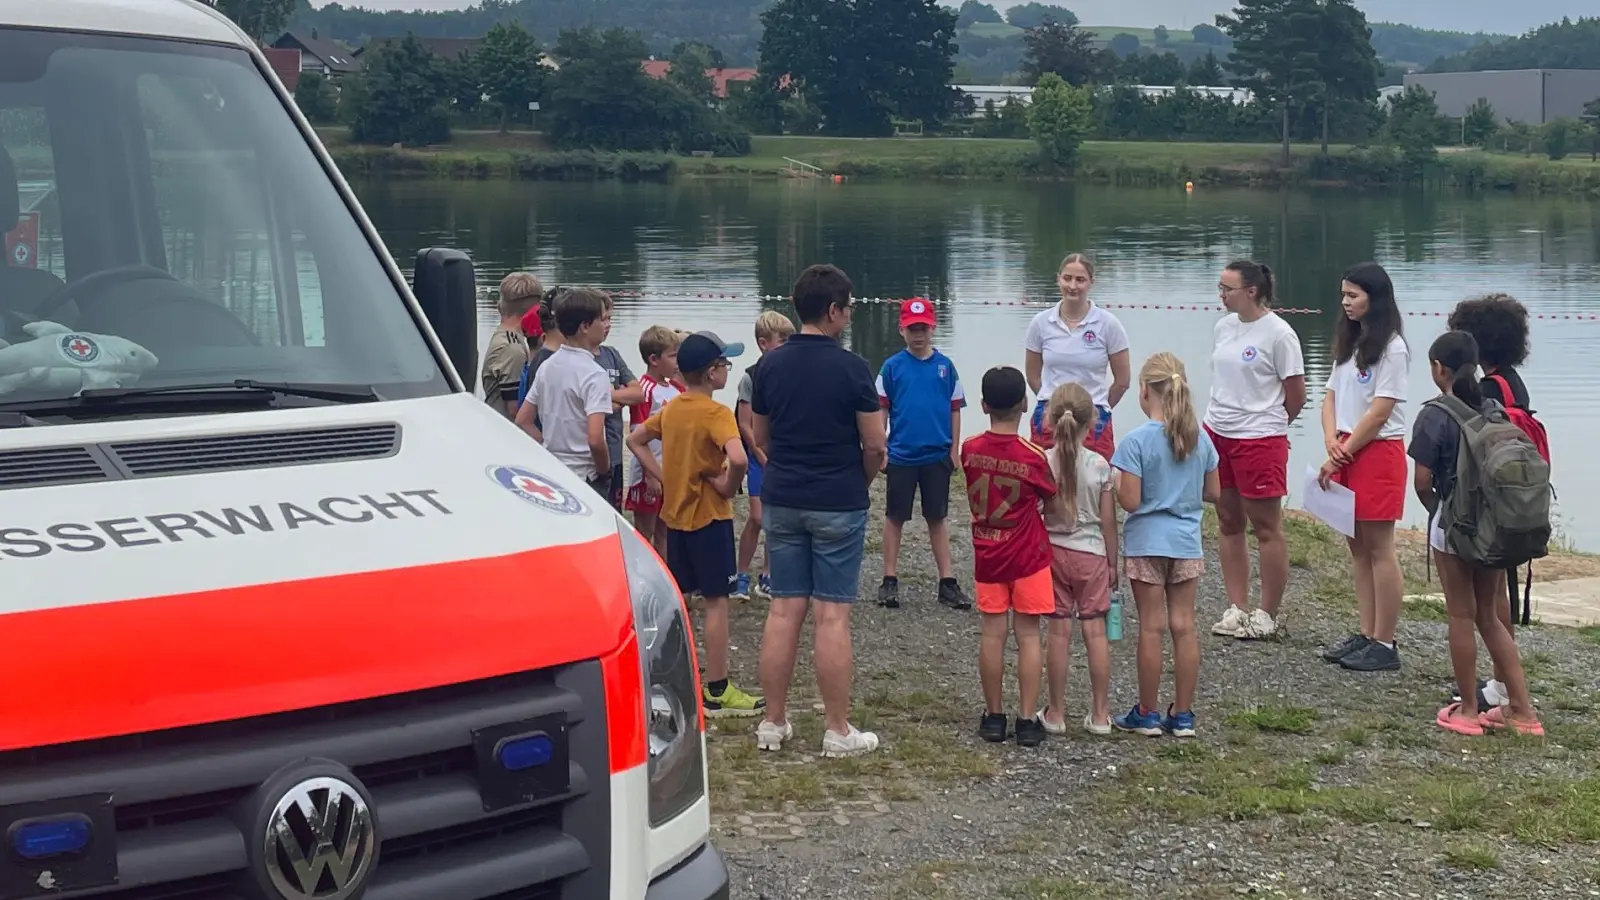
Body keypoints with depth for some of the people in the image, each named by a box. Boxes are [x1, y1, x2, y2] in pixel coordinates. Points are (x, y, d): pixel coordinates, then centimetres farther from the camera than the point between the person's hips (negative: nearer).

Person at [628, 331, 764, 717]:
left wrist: (660, 475, 9)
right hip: (709, 516, -7)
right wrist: (727, 487, -16)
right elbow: (738, 458, -34)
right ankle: (717, 691, 0)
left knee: (675, 597, 15)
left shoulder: (671, 409, 5)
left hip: (675, 514, 7)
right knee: (716, 601, -2)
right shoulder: (716, 413, -18)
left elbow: (635, 440, 17)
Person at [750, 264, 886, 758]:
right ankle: (838, 731, 4)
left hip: (781, 499, 4)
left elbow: (760, 435, 12)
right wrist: (860, 480, 10)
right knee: (832, 616, -2)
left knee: (783, 610, 9)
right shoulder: (851, 368, -11)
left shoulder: (769, 365, 3)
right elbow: (875, 445, -9)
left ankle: (773, 722, 12)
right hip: (838, 504, -4)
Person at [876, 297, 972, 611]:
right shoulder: (892, 367, -2)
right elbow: (881, 409, 0)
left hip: (937, 456, 1)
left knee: (937, 517, 9)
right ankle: (890, 581, 15)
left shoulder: (945, 366, 1)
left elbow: (955, 410, 5)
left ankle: (947, 582, 13)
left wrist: (954, 450, 2)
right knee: (895, 516, 8)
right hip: (901, 455, -1)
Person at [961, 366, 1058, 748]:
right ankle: (1028, 720, 3)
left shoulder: (970, 450, -7)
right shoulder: (1034, 456, -15)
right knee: (1028, 635, 2)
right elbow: (1051, 504, -2)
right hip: (1028, 556, -3)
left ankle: (993, 716, 14)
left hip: (986, 554, 3)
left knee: (992, 633, 8)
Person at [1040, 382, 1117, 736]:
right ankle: (1099, 714, 11)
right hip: (1091, 553, 0)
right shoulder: (1100, 465, -8)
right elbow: (1108, 520, -3)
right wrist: (1112, 562, 8)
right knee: (1095, 630, 6)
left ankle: (1056, 713, 11)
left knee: (1059, 631, 5)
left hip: (1053, 550, 0)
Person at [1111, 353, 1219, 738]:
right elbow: (1213, 492, 7)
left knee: (1152, 628, 2)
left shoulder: (1137, 441, -16)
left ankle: (1147, 714, 11)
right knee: (1184, 626, 8)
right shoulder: (1199, 438, 1)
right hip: (1187, 542, 4)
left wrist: (1112, 480, 1)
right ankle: (1183, 714, 13)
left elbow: (1130, 501, -18)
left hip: (1147, 543, -4)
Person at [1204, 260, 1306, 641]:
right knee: (1229, 524, 12)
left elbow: (1296, 397, -7)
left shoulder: (1278, 334, -12)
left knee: (1267, 529, 2)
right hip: (1217, 435, 7)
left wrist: (1267, 424, 5)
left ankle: (1267, 615, 10)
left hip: (1260, 441, -7)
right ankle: (1237, 609, 20)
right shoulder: (1224, 327, 8)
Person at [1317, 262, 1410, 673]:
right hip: (1347, 453, 8)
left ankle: (1384, 644, -2)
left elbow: (1379, 412, -15)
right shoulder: (1349, 343, 15)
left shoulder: (1390, 349, -11)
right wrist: (1331, 442, -4)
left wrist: (1343, 454, -13)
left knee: (1379, 550, -5)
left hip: (1378, 453, -8)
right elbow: (1332, 397, 14)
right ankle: (1366, 635, 17)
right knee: (1358, 548, 11)